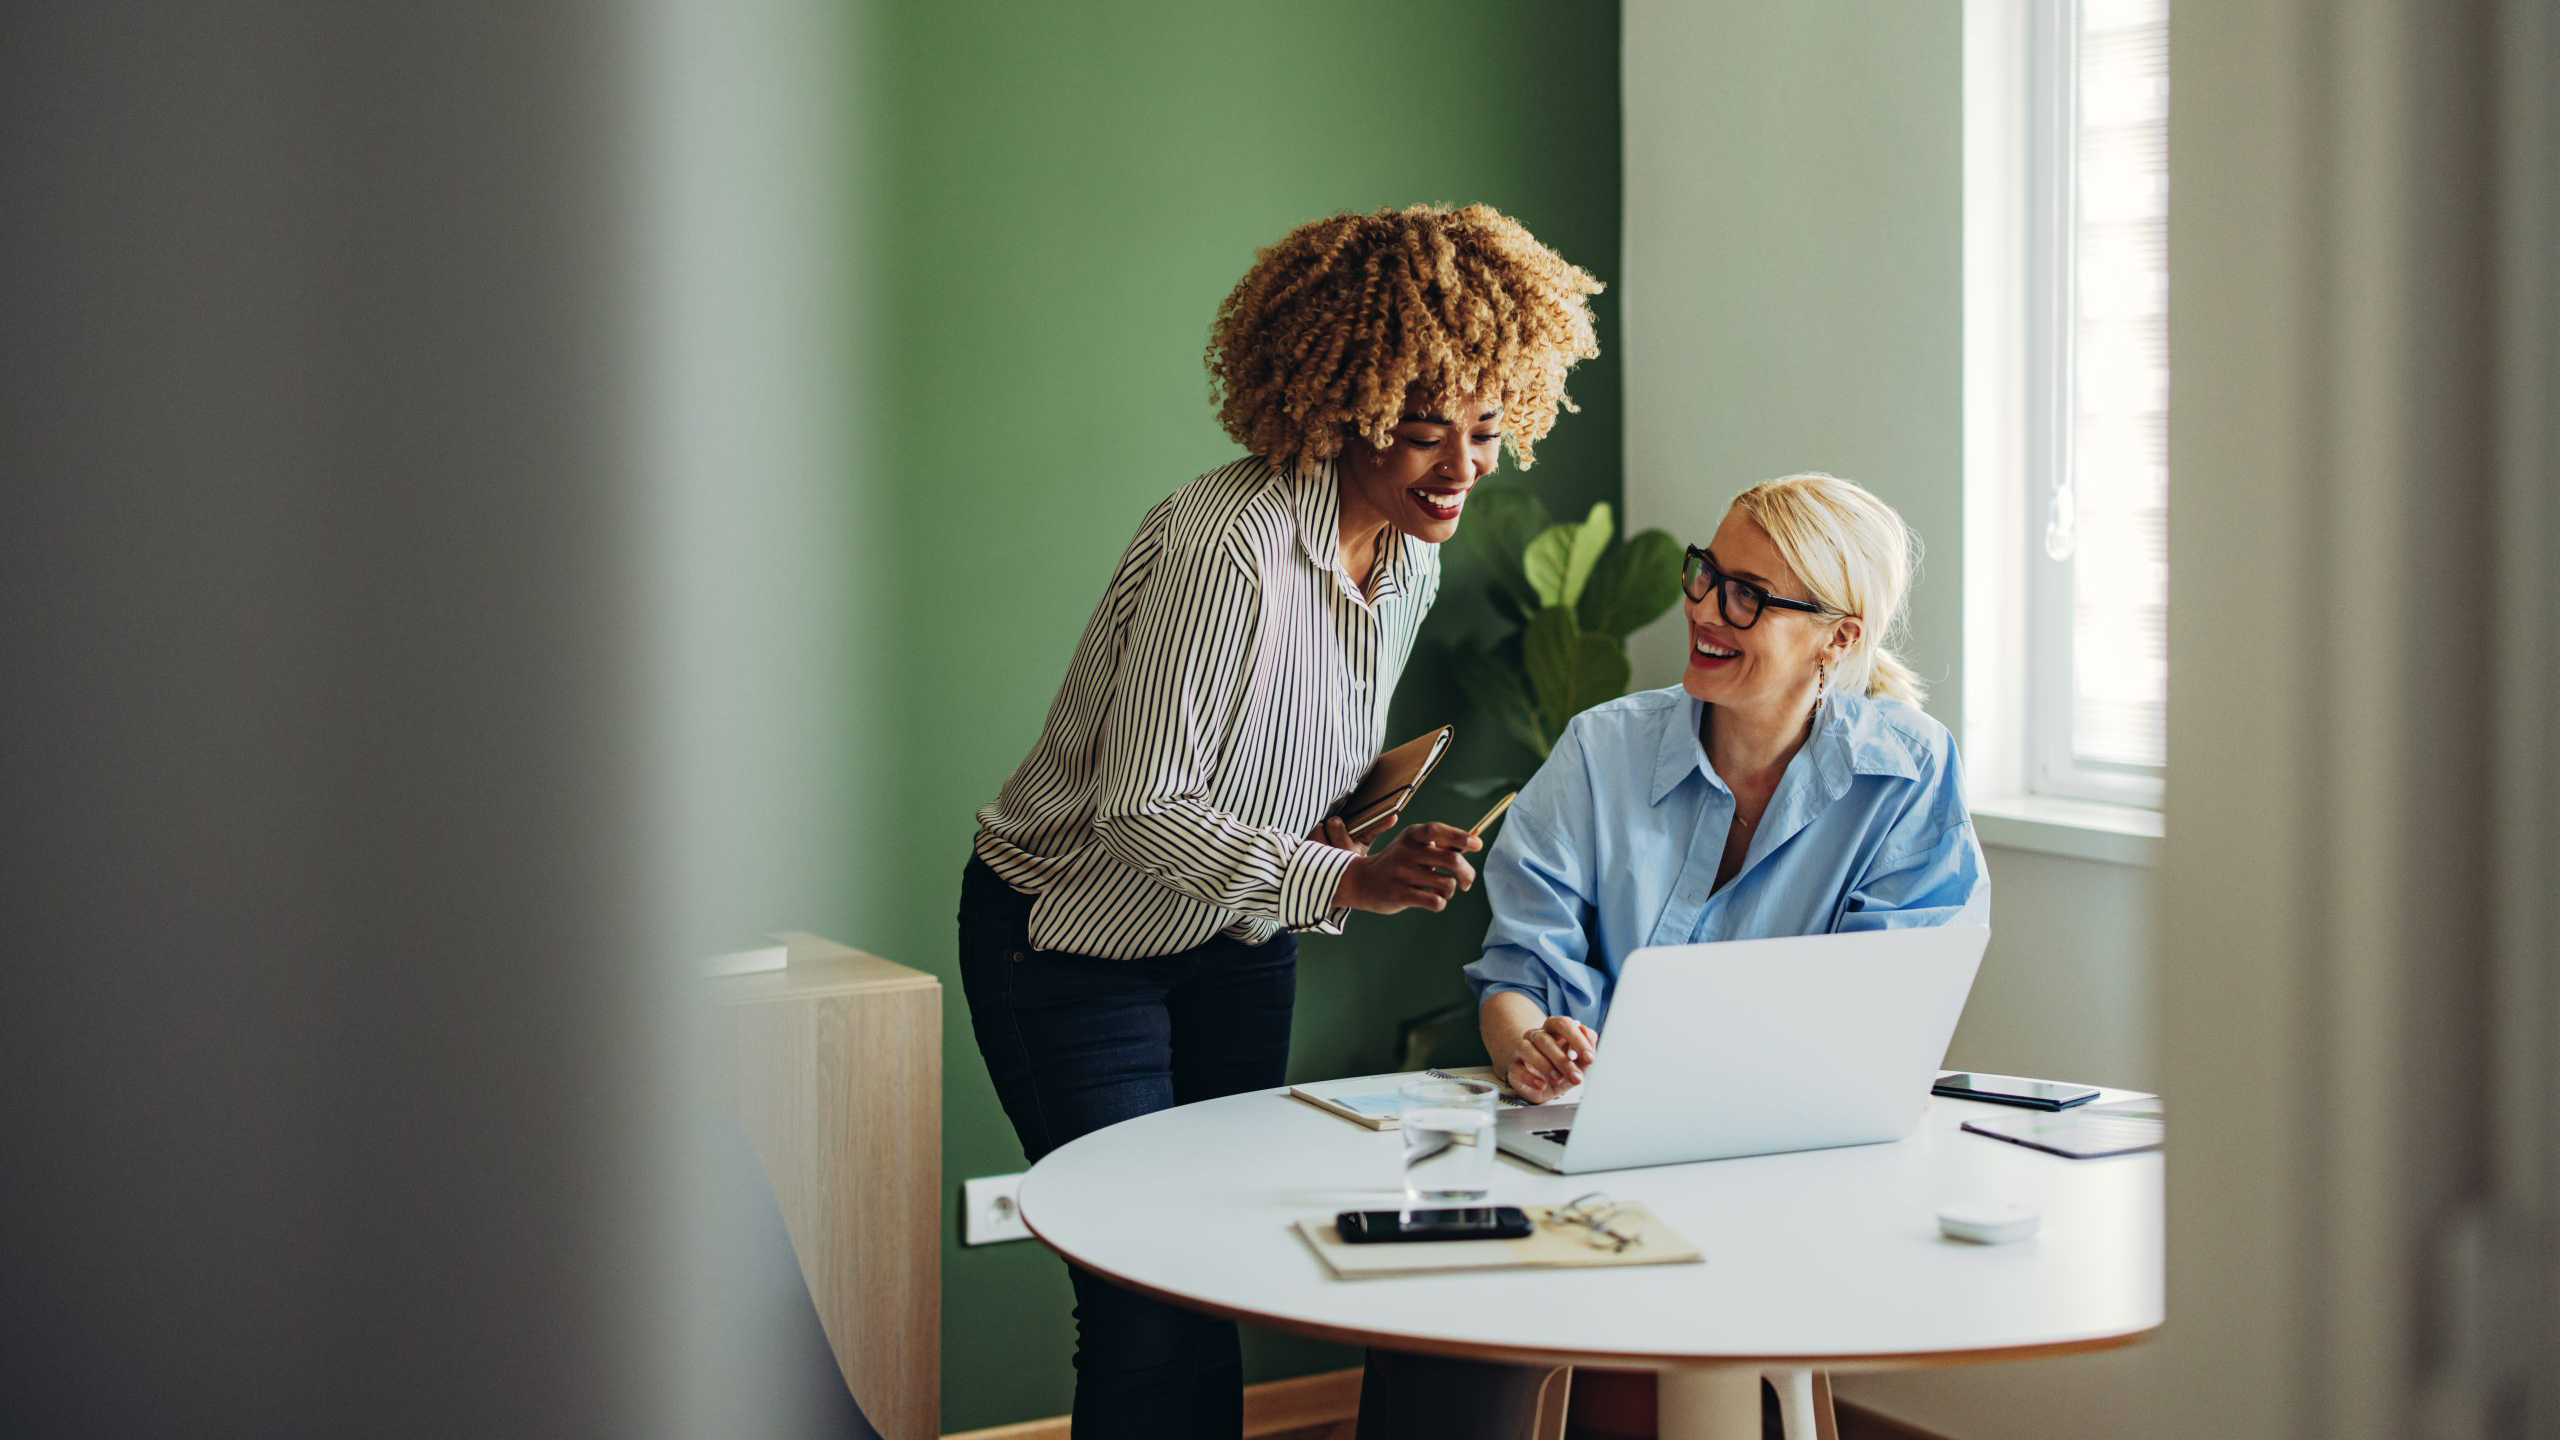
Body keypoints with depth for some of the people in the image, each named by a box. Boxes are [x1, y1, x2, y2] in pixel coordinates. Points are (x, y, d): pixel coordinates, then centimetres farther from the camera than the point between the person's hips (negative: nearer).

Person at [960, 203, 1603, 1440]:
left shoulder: (1411, 557, -3)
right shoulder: (1226, 547, -30)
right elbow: (1142, 810, -28)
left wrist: (1344, 839, -9)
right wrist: (1345, 879, -35)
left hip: (1235, 944, 8)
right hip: (1072, 941, -8)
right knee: (1157, 1309, -7)